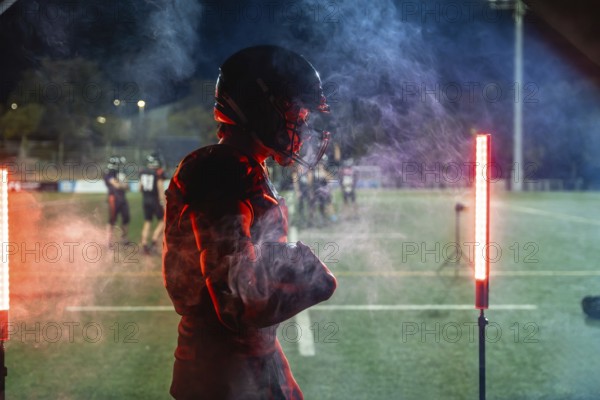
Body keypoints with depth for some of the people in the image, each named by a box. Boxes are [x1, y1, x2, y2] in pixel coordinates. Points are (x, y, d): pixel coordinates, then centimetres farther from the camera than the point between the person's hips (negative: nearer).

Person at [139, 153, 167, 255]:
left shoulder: (142, 172, 3)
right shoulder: (159, 173, -14)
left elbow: (140, 188, 9)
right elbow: (161, 189, -15)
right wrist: (163, 203, -11)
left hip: (145, 200, 6)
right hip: (155, 200, -6)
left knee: (147, 223, 13)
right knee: (162, 222, 9)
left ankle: (144, 245, 11)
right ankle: (153, 242, -2)